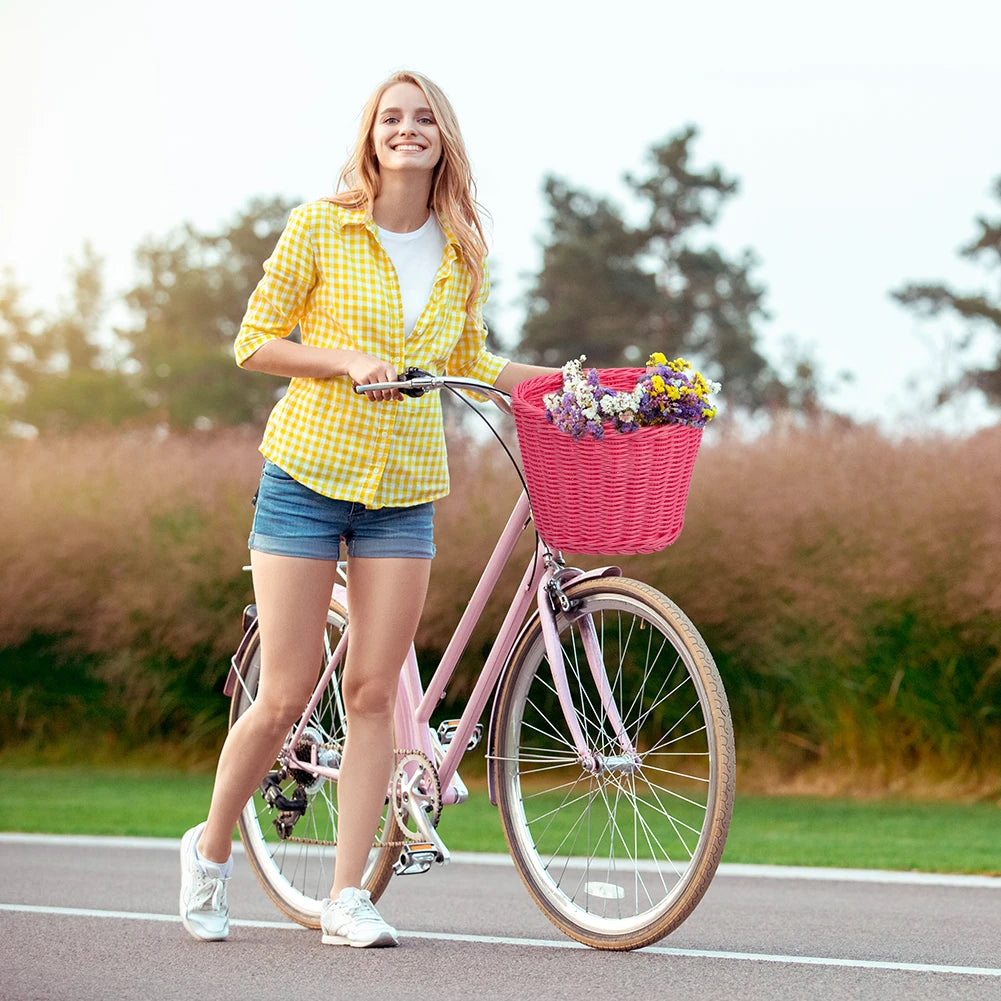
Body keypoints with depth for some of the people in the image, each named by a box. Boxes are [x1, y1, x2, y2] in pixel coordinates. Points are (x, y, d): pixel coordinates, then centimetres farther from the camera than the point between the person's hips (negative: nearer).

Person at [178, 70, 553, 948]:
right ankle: (211, 849, 21)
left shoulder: (461, 252, 6)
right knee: (286, 695, -3)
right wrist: (348, 360, -17)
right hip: (309, 471, -3)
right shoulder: (320, 227, -5)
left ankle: (347, 897, 6)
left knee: (375, 693, -1)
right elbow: (254, 341, -4)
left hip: (404, 493, 3)